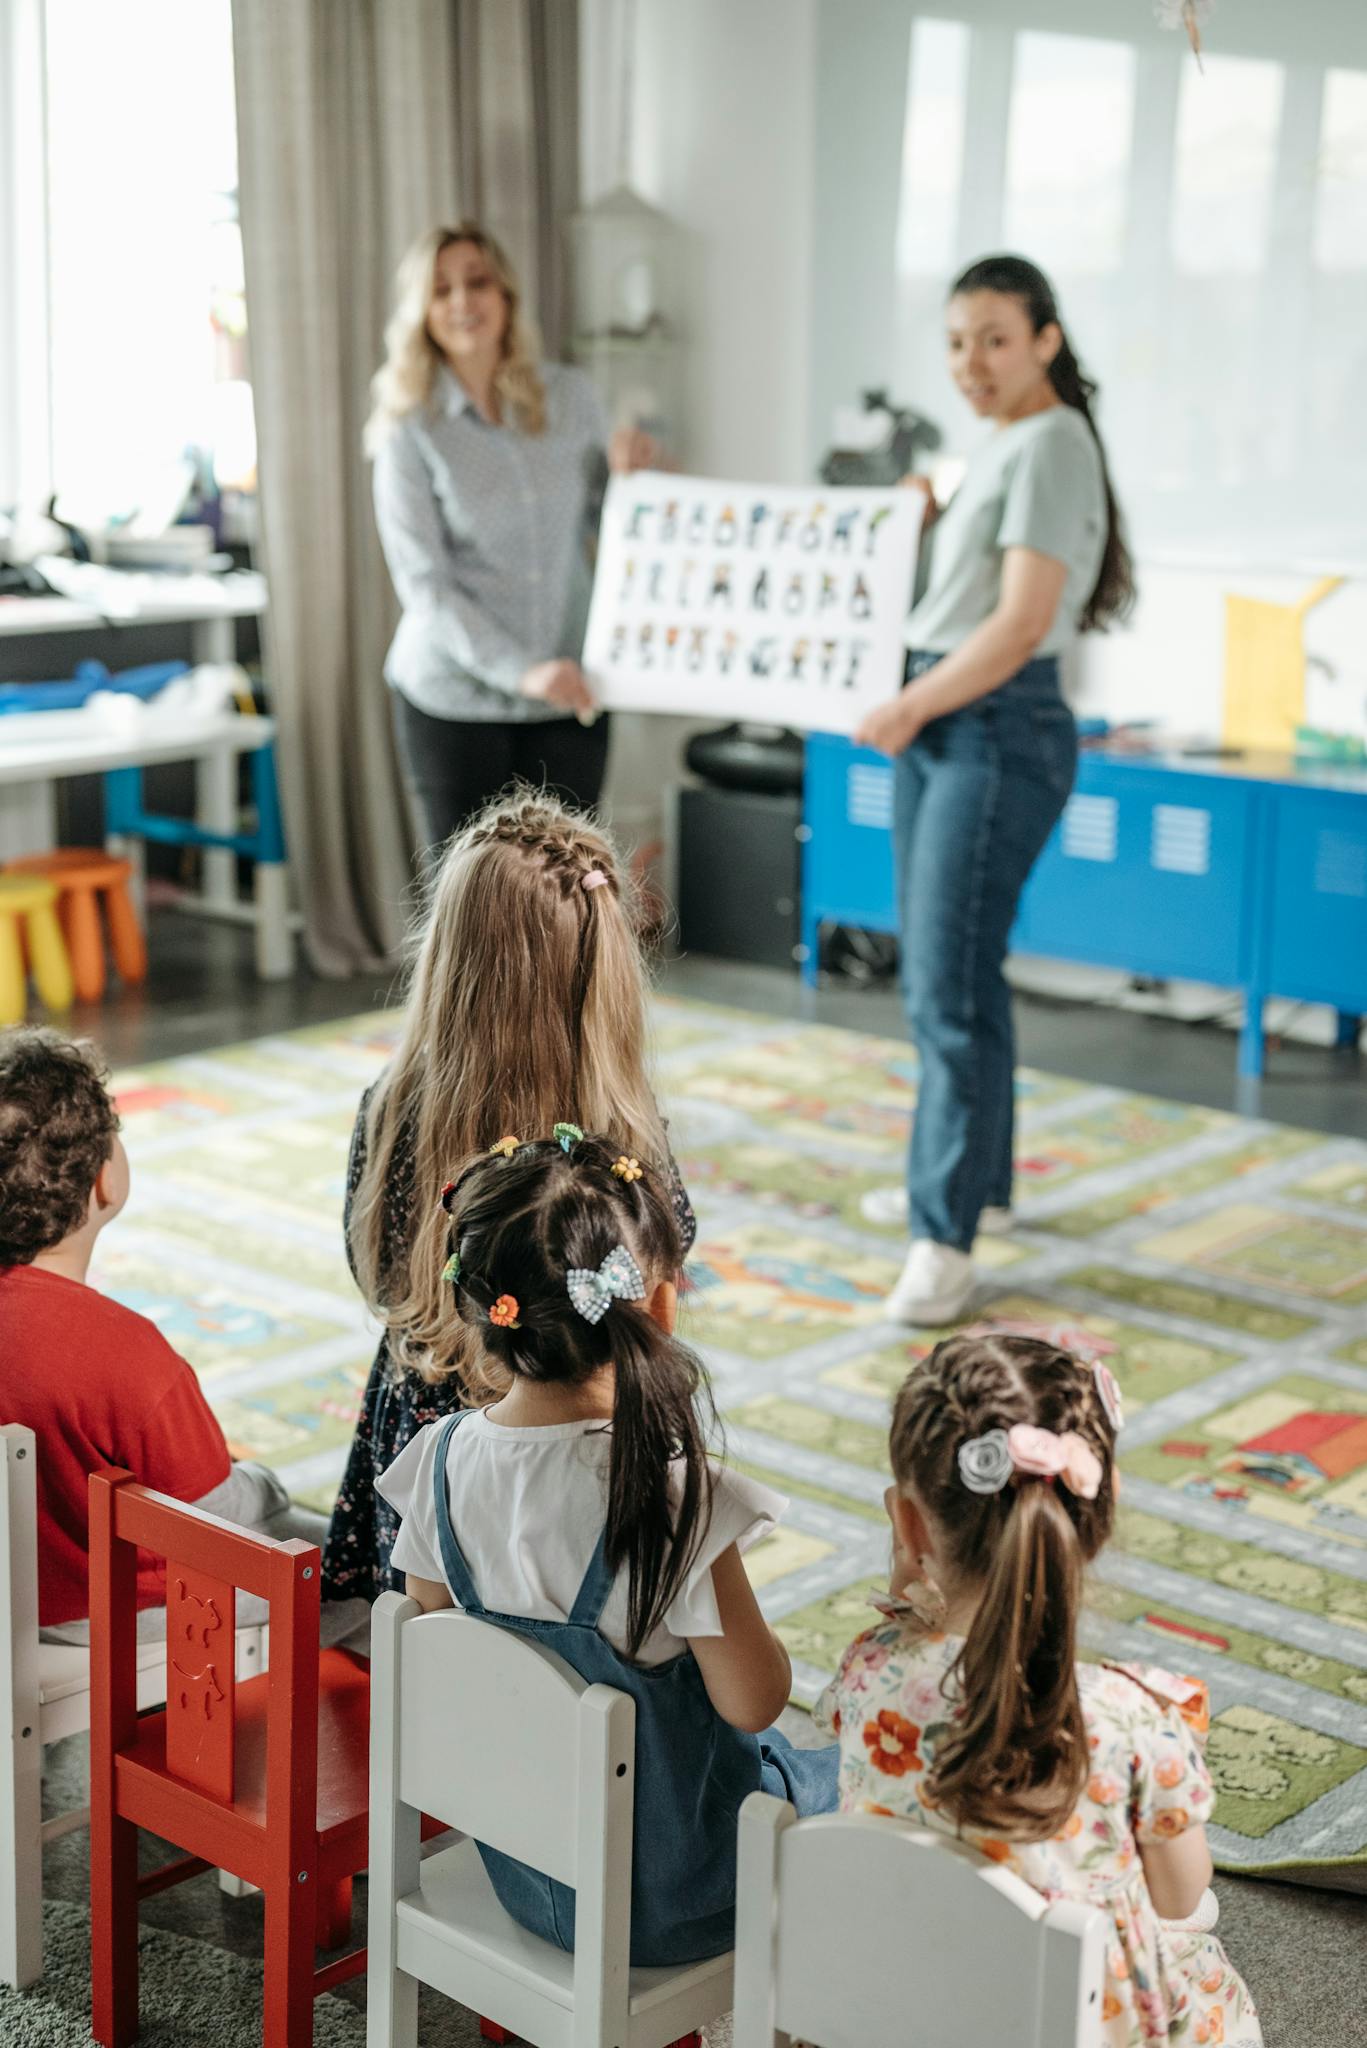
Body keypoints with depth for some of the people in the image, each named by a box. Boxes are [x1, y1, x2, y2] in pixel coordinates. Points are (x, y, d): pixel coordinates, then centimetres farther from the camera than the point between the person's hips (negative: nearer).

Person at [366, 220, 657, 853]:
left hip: (566, 699, 3)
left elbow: (605, 527, 15)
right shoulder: (412, 430, -7)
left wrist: (627, 474, -8)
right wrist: (519, 670, -25)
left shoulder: (570, 395, 3)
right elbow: (424, 584, -13)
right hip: (454, 699, -3)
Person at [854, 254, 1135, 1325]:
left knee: (952, 986, -10)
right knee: (936, 970, 16)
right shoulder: (1000, 446, 16)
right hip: (938, 725, 10)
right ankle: (973, 1178, 30)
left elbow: (1018, 626, -20)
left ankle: (948, 1237, -5)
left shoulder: (1050, 446, -13)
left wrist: (907, 709, -13)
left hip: (997, 732, -10)